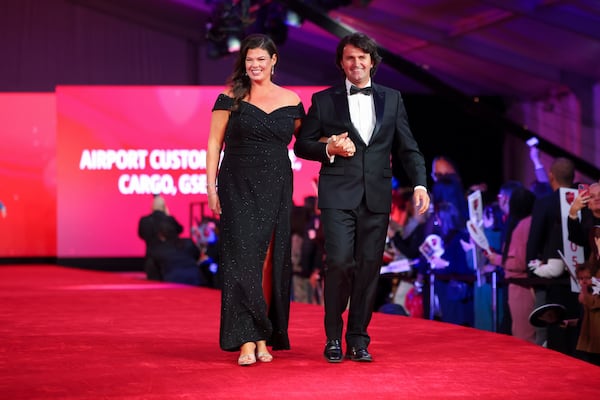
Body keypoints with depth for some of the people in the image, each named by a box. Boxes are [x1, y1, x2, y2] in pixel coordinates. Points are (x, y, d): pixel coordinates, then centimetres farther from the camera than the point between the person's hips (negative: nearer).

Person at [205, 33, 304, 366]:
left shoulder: (291, 101, 7)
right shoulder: (230, 97, 1)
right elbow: (214, 143, 1)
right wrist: (211, 186, -5)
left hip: (276, 189, 2)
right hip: (238, 187, -2)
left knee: (270, 263, 5)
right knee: (242, 260, -9)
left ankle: (265, 338, 13)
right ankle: (247, 341, -10)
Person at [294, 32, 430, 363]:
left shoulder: (392, 99, 12)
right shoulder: (323, 100, 6)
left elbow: (407, 147, 10)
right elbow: (302, 145, 9)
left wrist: (420, 184, -3)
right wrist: (329, 150, -10)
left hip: (376, 198, 2)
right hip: (338, 196, -2)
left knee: (369, 267, 2)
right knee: (339, 263, -12)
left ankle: (358, 339, 12)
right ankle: (333, 338, 3)